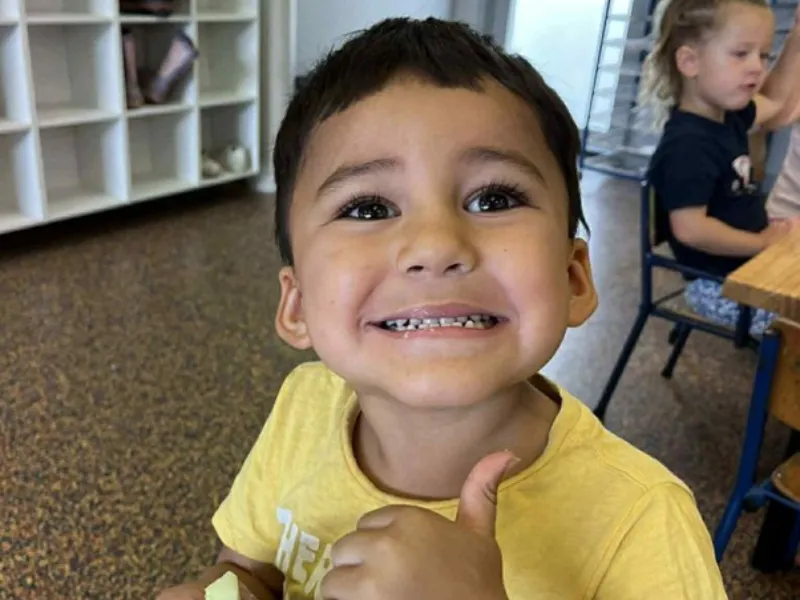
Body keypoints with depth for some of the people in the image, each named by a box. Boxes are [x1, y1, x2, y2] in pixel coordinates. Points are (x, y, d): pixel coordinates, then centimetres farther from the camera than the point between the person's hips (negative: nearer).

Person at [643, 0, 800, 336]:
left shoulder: (726, 116, 4)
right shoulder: (689, 145, -27)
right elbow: (690, 228, -31)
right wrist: (763, 243, -20)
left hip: (746, 265, 10)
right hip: (723, 286, -10)